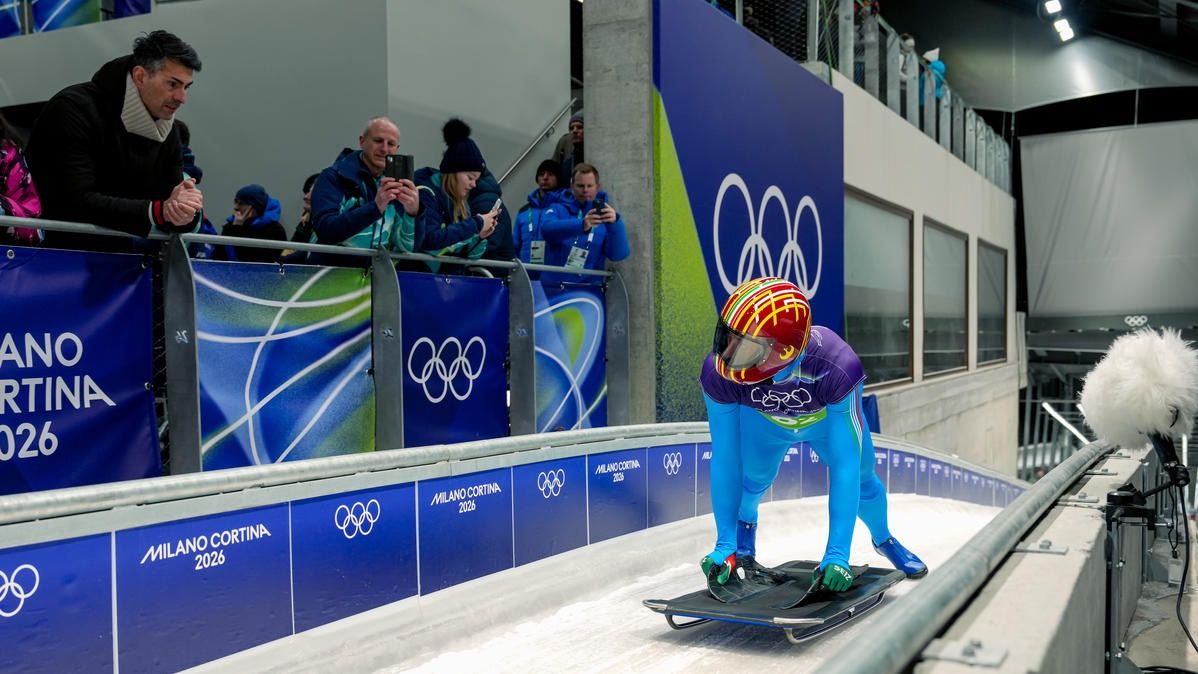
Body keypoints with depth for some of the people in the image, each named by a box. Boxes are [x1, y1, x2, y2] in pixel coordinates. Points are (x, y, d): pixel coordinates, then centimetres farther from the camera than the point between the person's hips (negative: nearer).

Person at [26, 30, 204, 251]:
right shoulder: (73, 109, -14)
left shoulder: (168, 133, 4)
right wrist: (158, 210, -32)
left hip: (120, 259, 4)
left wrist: (183, 213, -23)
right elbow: (76, 203, -24)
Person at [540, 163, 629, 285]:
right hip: (552, 284, 0)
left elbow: (617, 255, -6)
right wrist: (581, 225, -31)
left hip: (589, 288, 1)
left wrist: (615, 224, -23)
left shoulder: (605, 216, 8)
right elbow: (547, 228, -15)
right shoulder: (558, 209, 8)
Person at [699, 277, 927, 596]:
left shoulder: (834, 366, -47)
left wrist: (837, 553, -45)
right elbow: (724, 460, -31)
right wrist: (724, 544, -32)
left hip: (831, 416, -1)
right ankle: (744, 525, 29)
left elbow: (845, 466, -43)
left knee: (860, 479, 3)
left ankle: (884, 538, 38)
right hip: (766, 421, 1)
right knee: (755, 478, -9)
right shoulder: (719, 372, -40)